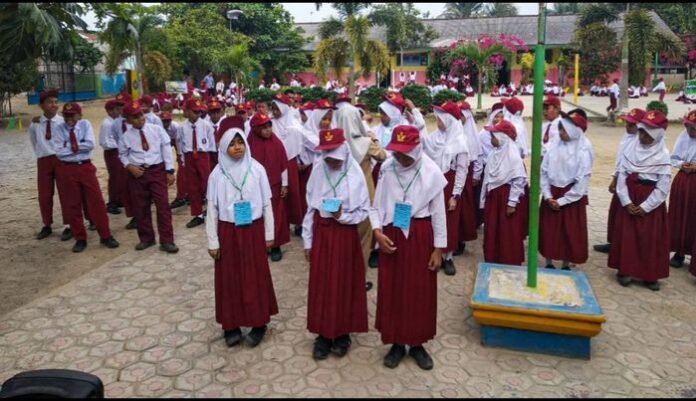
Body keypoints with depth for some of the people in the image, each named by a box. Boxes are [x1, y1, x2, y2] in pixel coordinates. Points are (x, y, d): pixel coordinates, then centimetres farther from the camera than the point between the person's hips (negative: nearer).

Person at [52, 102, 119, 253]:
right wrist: (80, 146, -10)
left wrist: (72, 146, -11)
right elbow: (59, 152, -12)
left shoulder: (85, 124, 0)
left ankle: (105, 236, 11)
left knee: (96, 202, 1)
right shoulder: (59, 128, -1)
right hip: (67, 169, 0)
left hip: (86, 167, 0)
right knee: (72, 205, 7)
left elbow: (90, 144, -14)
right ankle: (80, 239, 20)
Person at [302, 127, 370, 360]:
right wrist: (307, 241, 3)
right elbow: (310, 207, 1)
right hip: (321, 233, 3)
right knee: (321, 284, 9)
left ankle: (342, 333, 26)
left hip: (345, 235, -2)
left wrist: (343, 216, -23)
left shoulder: (355, 174, -13)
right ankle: (323, 333, 24)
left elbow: (364, 211, -5)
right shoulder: (318, 170, -5)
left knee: (345, 284, 9)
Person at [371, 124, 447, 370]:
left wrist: (438, 248, -3)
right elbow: (377, 206, 3)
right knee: (391, 290, 8)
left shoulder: (431, 172, -10)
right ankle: (396, 343, 26)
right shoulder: (387, 168, -5)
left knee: (421, 292, 8)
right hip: (392, 235, 2)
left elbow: (438, 213, -4)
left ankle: (417, 343, 27)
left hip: (420, 237, -1)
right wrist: (377, 231, -14)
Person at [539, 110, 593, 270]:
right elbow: (544, 171, 1)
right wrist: (547, 195, -7)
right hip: (552, 195, 4)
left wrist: (562, 201, -12)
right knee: (548, 231, 10)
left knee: (570, 233, 7)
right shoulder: (555, 145, -4)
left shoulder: (583, 150, -14)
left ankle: (566, 266, 24)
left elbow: (582, 181, -13)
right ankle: (549, 264, 26)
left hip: (572, 197, -3)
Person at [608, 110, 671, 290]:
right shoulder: (631, 148, -1)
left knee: (651, 240, 5)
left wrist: (645, 207, -13)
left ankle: (650, 275, 17)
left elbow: (662, 188, -11)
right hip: (630, 200, 3)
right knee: (626, 236, 7)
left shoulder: (663, 156, -10)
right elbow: (622, 176, -3)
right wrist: (626, 201, -10)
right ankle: (625, 271, 19)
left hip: (651, 203, -3)